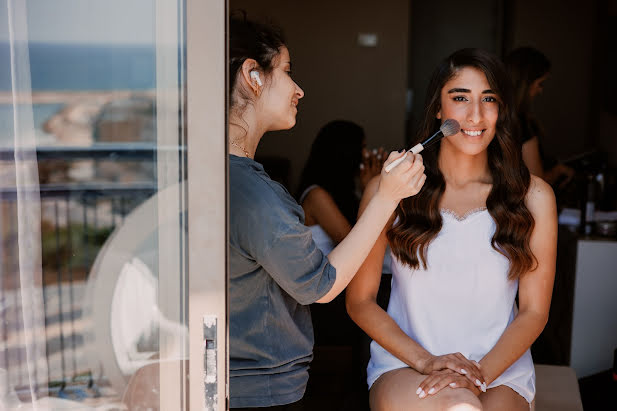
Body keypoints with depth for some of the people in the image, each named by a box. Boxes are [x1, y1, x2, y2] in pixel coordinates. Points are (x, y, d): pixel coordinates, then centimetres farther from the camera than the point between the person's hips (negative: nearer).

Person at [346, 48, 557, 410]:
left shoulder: (534, 197, 1)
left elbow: (534, 311, 3)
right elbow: (360, 301, 1)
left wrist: (480, 373, -12)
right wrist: (425, 361, -12)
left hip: (500, 371, 1)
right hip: (404, 365, 0)